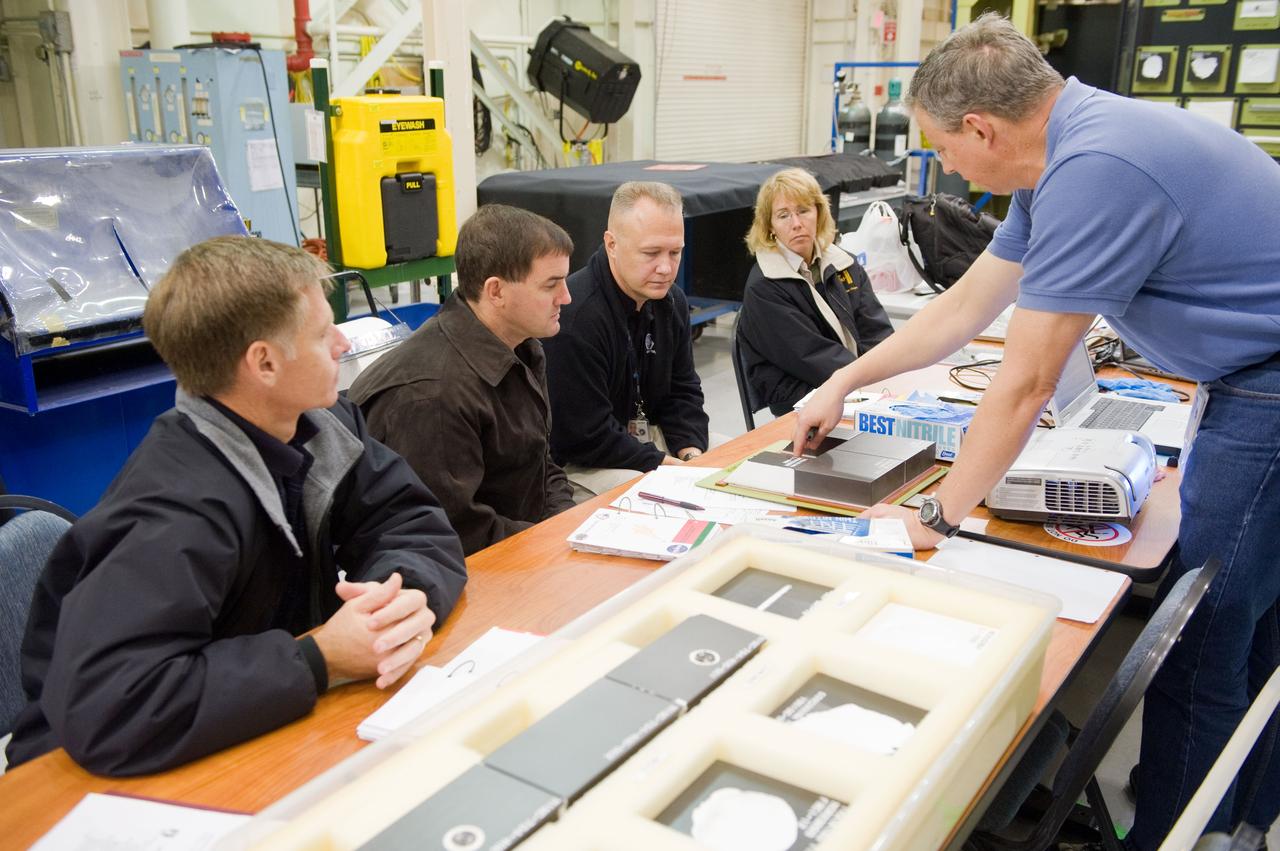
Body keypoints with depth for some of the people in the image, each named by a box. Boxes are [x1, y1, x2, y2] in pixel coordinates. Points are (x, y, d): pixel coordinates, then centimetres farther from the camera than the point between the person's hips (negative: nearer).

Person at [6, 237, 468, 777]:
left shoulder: (321, 425, -6)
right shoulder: (180, 509, -31)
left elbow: (419, 527, -4)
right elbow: (103, 712, -39)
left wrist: (402, 591, -26)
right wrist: (320, 661, -33)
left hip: (252, 738, 7)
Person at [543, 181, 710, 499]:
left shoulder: (671, 300, 3)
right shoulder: (573, 315, -27)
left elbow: (683, 392, 11)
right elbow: (585, 438, -24)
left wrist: (691, 454, -7)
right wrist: (668, 465, -21)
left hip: (649, 436, 9)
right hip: (577, 463, -8)